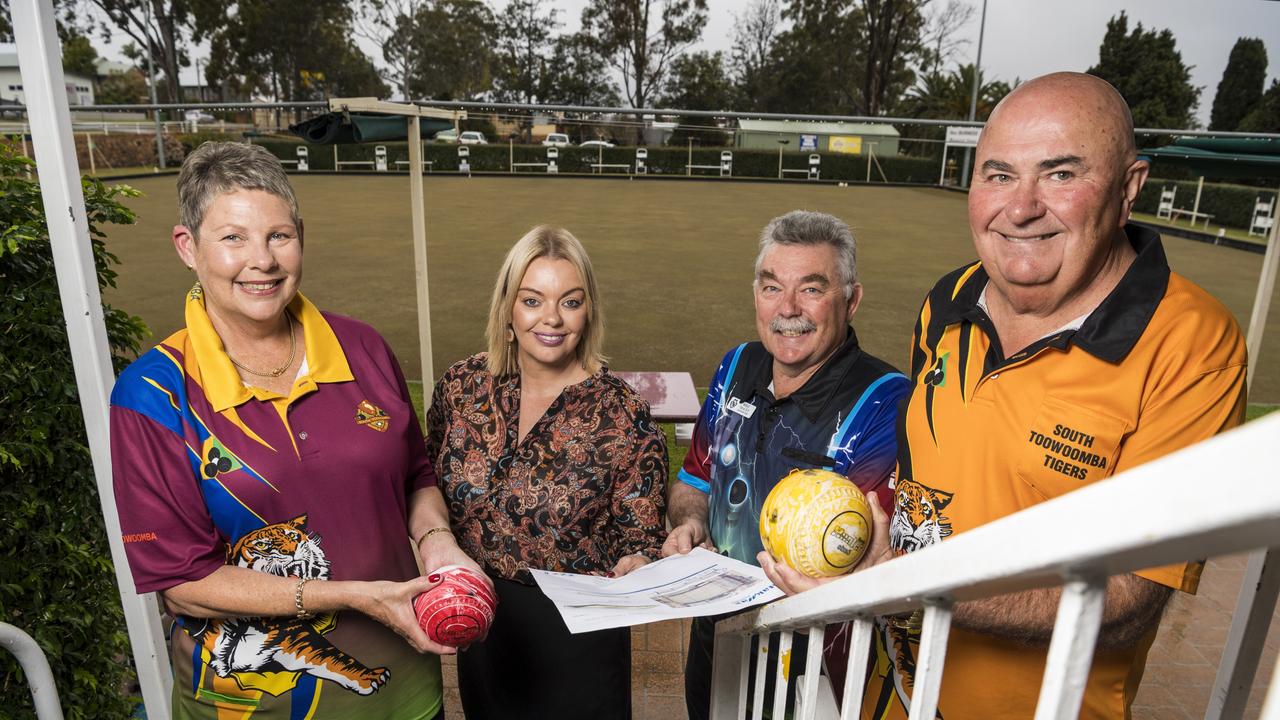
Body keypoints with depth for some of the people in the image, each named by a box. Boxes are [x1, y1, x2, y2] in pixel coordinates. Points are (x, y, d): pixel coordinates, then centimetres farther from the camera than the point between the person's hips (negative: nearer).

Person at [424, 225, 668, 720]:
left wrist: (632, 567, -31)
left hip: (577, 633, -3)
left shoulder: (623, 416, -18)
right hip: (477, 622, 4)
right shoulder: (461, 386, -7)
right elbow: (431, 492, 7)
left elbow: (641, 541, -11)